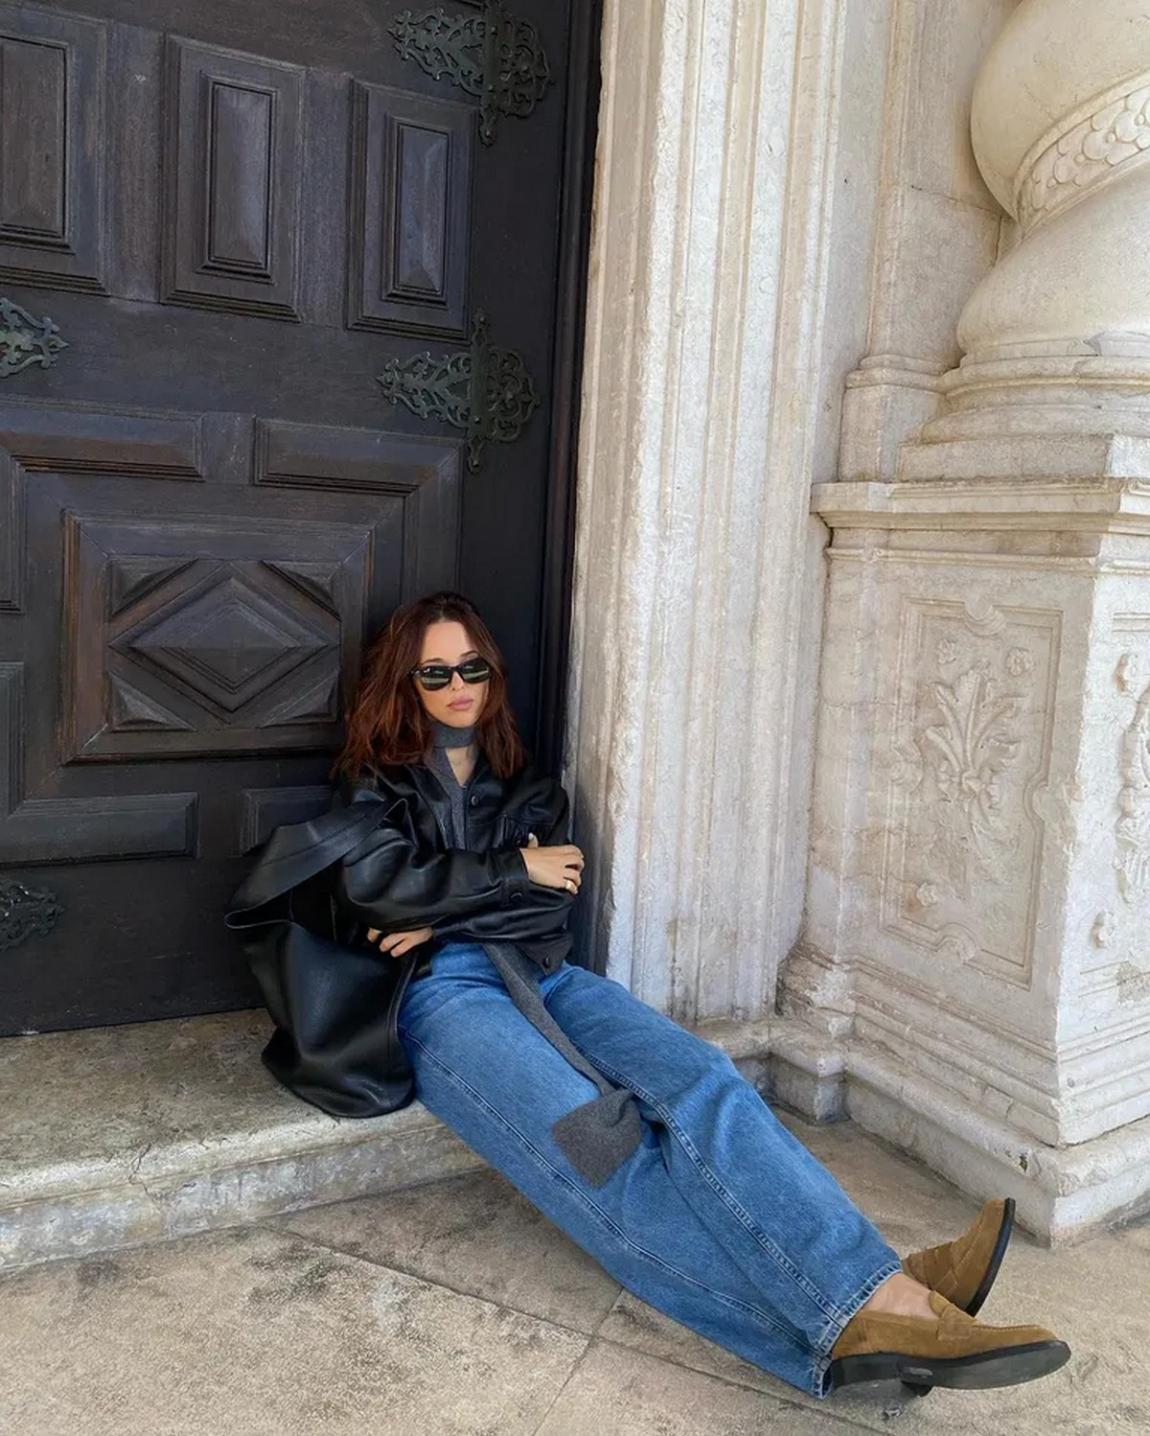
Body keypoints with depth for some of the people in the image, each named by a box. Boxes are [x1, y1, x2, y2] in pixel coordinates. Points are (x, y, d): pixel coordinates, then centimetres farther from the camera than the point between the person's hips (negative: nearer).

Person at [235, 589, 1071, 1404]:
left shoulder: (526, 785, 25)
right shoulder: (375, 784, 17)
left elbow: (553, 905, 9)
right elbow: (373, 882, -4)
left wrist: (442, 915, -5)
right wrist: (515, 870, -2)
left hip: (541, 974, 4)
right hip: (438, 993, -4)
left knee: (696, 1080, -29)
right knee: (596, 1148, -32)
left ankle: (886, 1295, -45)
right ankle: (831, 1326, -47)